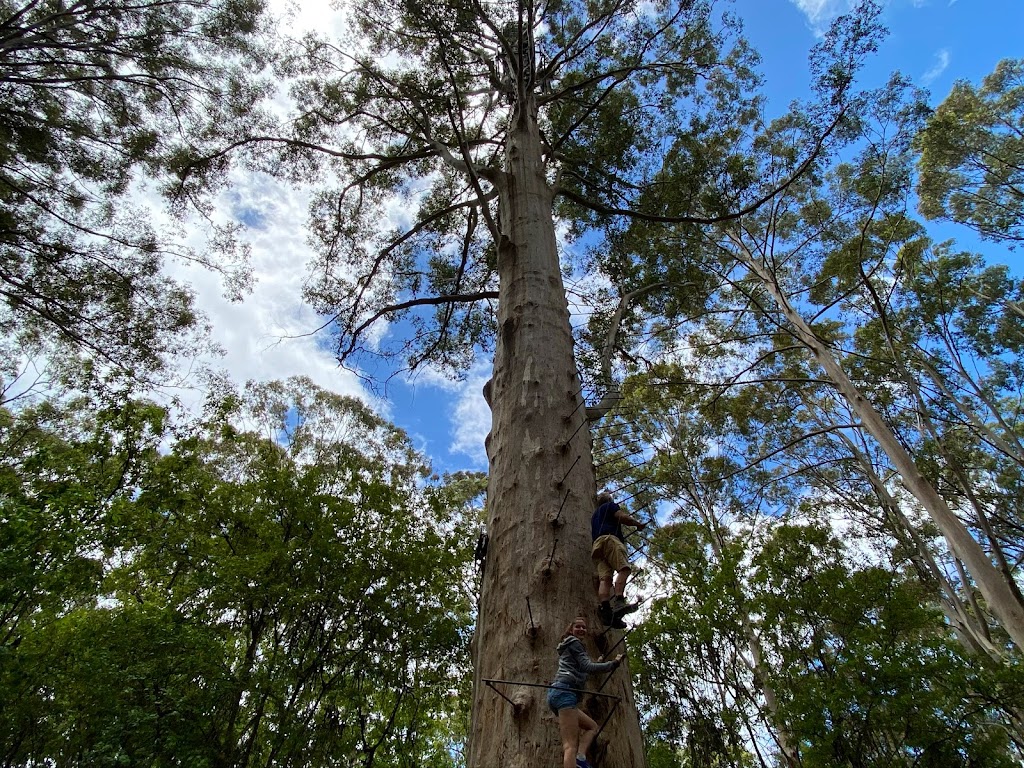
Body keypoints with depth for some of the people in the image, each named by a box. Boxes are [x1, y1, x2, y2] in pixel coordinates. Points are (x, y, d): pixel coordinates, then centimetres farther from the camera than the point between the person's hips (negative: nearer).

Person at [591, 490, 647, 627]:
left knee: (605, 578, -12)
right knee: (623, 568, -22)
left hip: (597, 544, 7)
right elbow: (623, 517, 1)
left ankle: (606, 611, -31)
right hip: (609, 539, -7)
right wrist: (638, 524, 13)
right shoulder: (610, 506, 17)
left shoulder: (594, 515, 39)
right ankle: (619, 601, -43)